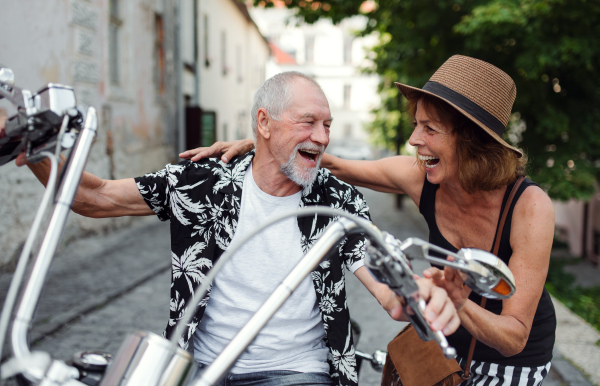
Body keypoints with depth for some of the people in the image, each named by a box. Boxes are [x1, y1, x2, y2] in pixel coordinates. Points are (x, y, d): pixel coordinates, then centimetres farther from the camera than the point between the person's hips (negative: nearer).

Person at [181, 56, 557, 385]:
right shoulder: (419, 177, -18)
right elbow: (335, 166, -3)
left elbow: (514, 339, -27)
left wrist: (460, 307, -46)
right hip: (450, 346, 4)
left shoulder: (529, 206, -29)